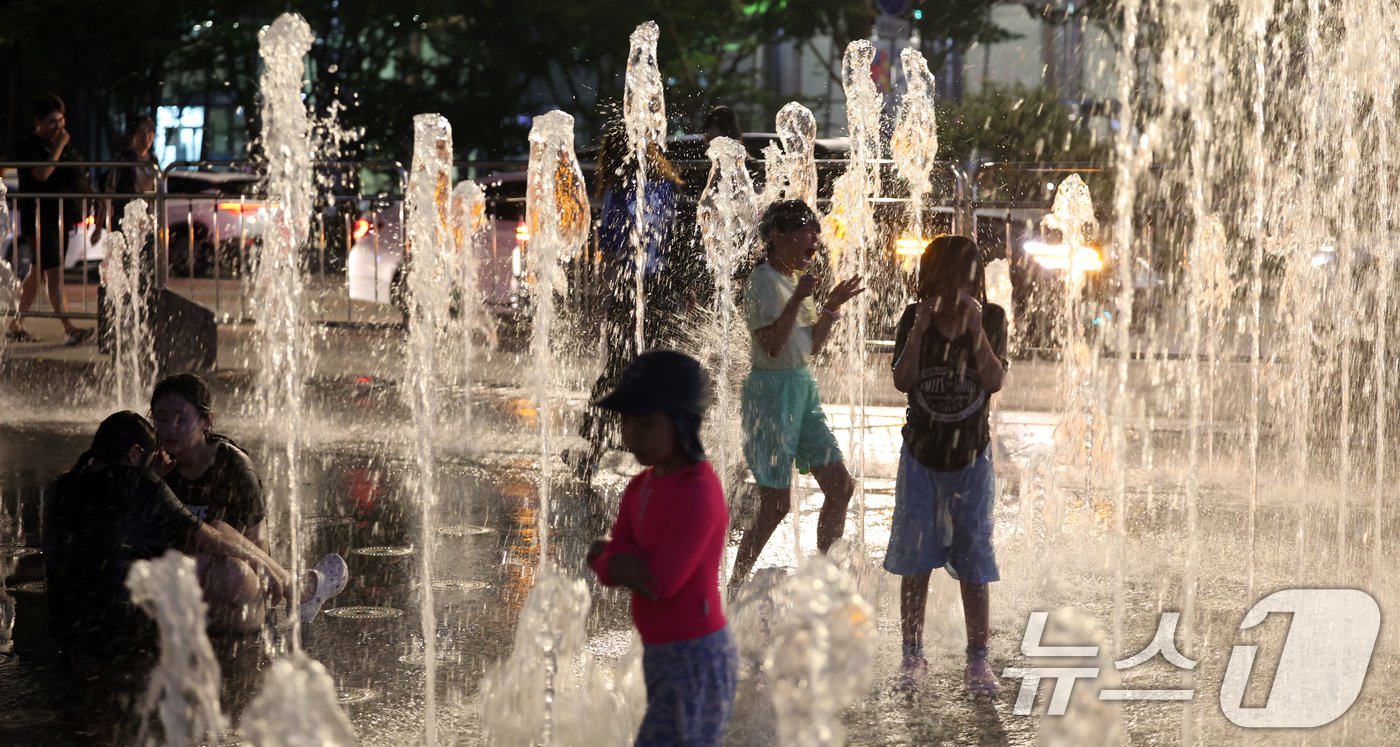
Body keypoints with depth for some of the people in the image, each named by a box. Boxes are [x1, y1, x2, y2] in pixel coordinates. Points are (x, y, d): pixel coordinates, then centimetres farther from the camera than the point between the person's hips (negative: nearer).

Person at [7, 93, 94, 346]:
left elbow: (75, 175, 28)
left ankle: (16, 325, 22)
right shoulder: (27, 146, -8)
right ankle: (69, 329, -23)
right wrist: (59, 147, -19)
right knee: (54, 273, -15)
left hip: (60, 217, 9)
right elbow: (41, 174, -23)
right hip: (41, 218, -9)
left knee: (37, 272, 13)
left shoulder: (62, 143, 17)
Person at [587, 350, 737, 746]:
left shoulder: (697, 491, -20)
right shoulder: (642, 486, 7)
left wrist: (609, 555, -8)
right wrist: (617, 564, -21)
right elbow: (610, 556, 3)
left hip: (695, 660, -9)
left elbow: (663, 581, -24)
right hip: (661, 655, 9)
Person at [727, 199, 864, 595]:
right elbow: (772, 344, -22)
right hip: (771, 389, -9)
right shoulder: (763, 281, -12)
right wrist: (799, 299, -27)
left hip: (803, 388, 9)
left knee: (840, 486, 5)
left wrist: (832, 306, 8)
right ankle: (734, 588, 3)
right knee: (776, 503, -7)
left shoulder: (795, 280, 15)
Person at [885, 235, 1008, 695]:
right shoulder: (915, 318, -3)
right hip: (921, 454, 1)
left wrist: (975, 328, -24)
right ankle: (912, 653, 16)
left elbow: (995, 381, -15)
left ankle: (978, 661, 4)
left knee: (974, 562, -1)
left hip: (971, 456, -1)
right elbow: (903, 381, -13)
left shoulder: (991, 318, -5)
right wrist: (920, 328, -21)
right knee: (914, 558, 6)